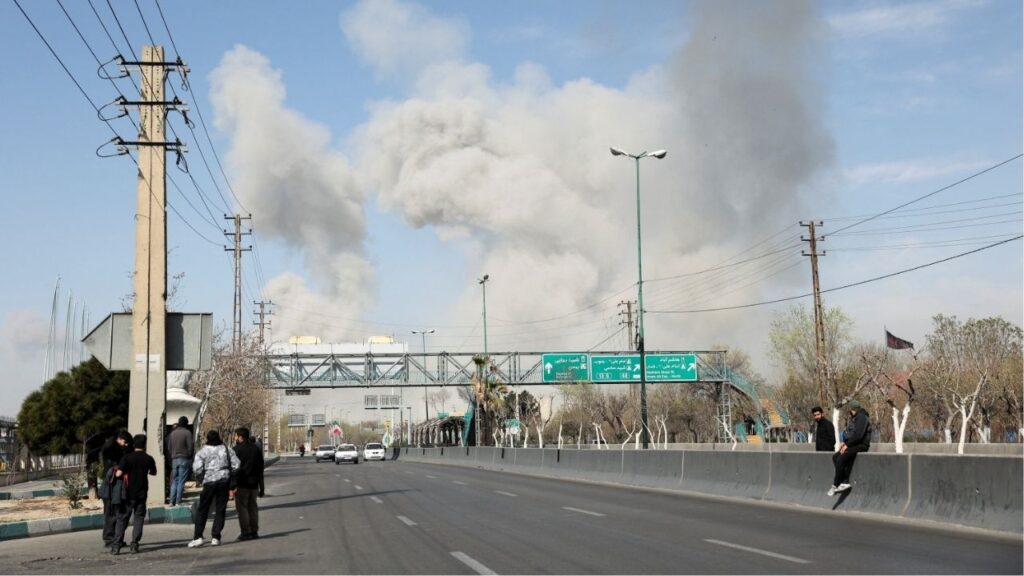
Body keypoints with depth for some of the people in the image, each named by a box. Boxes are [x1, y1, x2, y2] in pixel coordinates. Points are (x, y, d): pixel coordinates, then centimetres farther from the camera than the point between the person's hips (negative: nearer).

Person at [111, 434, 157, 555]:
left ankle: (116, 546, -1)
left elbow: (118, 473, -16)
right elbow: (153, 473, 15)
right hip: (141, 494, 1)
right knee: (138, 519, 8)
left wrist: (116, 473, 6)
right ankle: (134, 545, 2)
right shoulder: (148, 459, -1)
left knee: (122, 519, 5)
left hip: (128, 493, -1)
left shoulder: (127, 457, -8)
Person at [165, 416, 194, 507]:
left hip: (174, 459, 5)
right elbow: (190, 447, -11)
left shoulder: (172, 433, 10)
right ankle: (178, 502, -7)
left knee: (174, 481, 11)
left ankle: (172, 501, 7)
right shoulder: (187, 432, -8)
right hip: (184, 459, -5)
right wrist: (189, 456, 2)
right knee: (181, 481, -4)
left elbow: (169, 447, 14)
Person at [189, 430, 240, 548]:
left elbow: (197, 468, -11)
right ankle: (215, 537, 3)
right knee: (220, 510, 7)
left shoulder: (203, 451, -1)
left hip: (209, 482, -2)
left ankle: (198, 537, -2)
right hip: (224, 482, 2)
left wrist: (199, 476, 10)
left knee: (202, 510, 5)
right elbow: (236, 466, 1)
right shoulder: (227, 450, 6)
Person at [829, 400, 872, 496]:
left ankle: (835, 485, -15)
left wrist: (847, 445, -17)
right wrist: (845, 443, 6)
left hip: (861, 445, -10)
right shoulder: (854, 418, 18)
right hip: (854, 444, 10)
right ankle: (845, 482, -12)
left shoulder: (861, 417, -14)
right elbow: (850, 433, 23)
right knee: (835, 457, -3)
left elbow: (858, 435, -24)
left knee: (841, 459, -23)